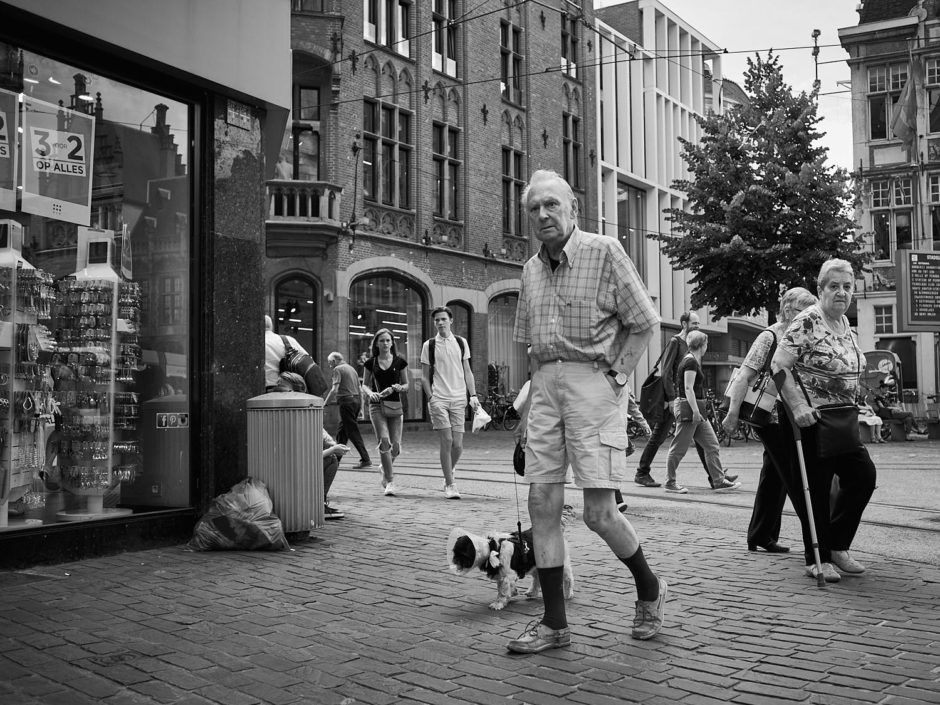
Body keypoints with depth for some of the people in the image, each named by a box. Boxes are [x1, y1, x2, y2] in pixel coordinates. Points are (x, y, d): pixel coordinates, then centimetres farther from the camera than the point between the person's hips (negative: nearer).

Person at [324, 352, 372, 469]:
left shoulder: (338, 369, -7)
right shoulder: (351, 368, 18)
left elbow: (334, 389, -16)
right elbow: (360, 390, 18)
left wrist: (324, 403, -12)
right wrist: (361, 405, 21)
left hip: (346, 401, -9)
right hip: (356, 400, 9)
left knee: (353, 432, -6)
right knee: (341, 431, 17)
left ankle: (366, 460, -10)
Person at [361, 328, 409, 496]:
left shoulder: (400, 362, 6)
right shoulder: (371, 363, 6)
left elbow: (406, 384, 11)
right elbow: (364, 385, 12)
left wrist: (397, 388, -10)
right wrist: (370, 393, -10)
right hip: (377, 405, -1)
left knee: (395, 446, -4)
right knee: (384, 441, -16)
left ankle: (385, 470, 28)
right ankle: (390, 481, -7)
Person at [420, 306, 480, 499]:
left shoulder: (461, 343, 9)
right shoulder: (429, 345, 3)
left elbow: (467, 372, 12)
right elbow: (424, 377, 5)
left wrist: (473, 395, 3)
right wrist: (431, 398, -6)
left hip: (458, 398, 2)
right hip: (438, 399, -2)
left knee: (458, 444, 0)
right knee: (446, 442, -7)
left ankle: (448, 473, 26)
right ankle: (450, 484, 2)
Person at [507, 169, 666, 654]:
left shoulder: (604, 252, -5)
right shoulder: (531, 269, 13)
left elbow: (644, 322, -3)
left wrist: (617, 376, -8)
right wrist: (539, 382, 12)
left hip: (591, 382, -6)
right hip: (545, 385, 6)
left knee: (598, 513, -7)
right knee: (542, 502, 2)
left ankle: (649, 588, 21)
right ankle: (554, 623, 11)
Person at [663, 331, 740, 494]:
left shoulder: (691, 361, 16)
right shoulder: (691, 362, -14)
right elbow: (688, 389, -20)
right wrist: (695, 411, -23)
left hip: (696, 408, 10)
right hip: (688, 408, -10)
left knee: (712, 445, 8)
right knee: (679, 448, -2)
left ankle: (718, 481, 11)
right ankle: (670, 483, 6)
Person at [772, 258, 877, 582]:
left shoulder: (845, 324, 10)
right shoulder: (807, 323, -16)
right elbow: (778, 366, -20)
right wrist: (798, 406, -27)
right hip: (808, 418, -8)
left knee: (863, 473, 2)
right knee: (816, 487, 0)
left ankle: (837, 546, 18)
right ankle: (817, 559, 14)